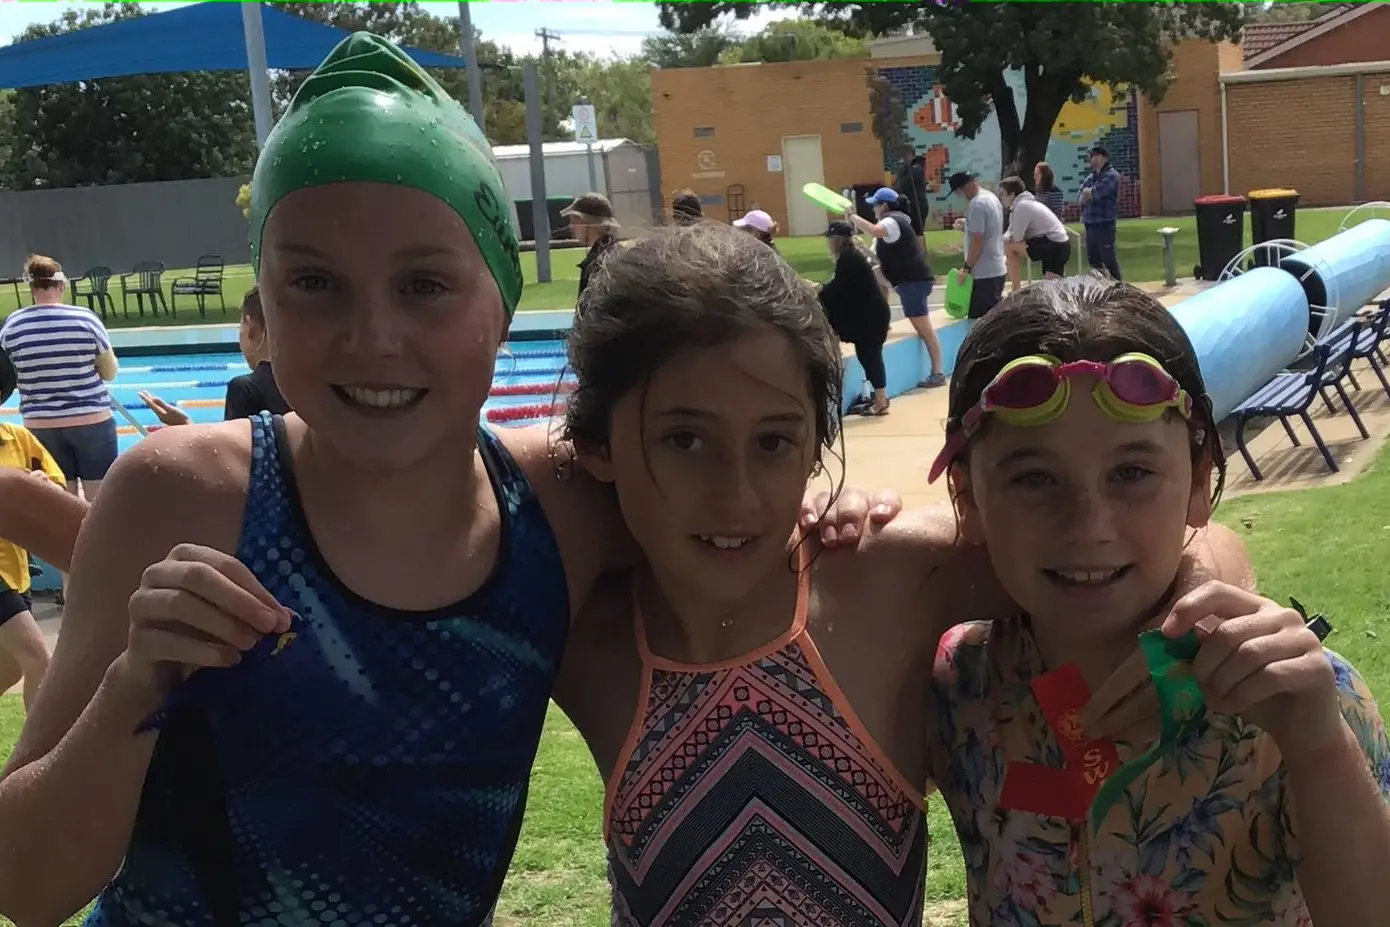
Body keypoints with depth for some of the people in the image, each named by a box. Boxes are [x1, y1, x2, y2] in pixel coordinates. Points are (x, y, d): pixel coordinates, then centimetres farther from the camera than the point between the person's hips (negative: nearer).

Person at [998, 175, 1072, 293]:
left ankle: (1016, 291, -2)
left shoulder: (1022, 206, -16)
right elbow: (1012, 232, 17)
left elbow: (1017, 237, -16)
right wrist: (1005, 238, -4)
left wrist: (1007, 240, 5)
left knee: (1010, 248, -7)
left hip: (1054, 245, -10)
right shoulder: (1023, 203, 15)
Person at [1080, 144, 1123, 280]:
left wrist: (1087, 193, 0)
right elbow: (1082, 197, 9)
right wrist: (1091, 194, -10)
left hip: (1104, 223, -8)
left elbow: (1095, 192, -20)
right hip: (1090, 223, 8)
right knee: (1093, 258, 13)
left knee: (1108, 257, -7)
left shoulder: (1111, 175, -9)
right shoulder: (1091, 176, 16)